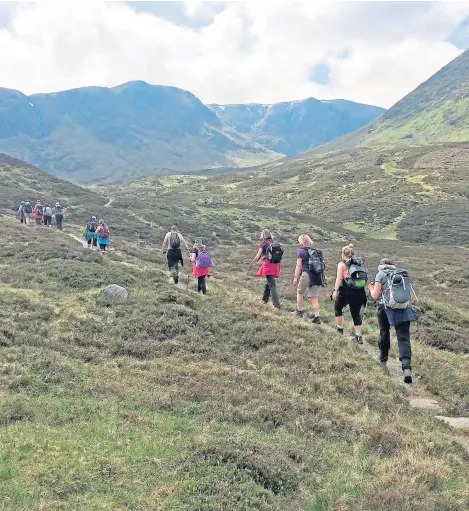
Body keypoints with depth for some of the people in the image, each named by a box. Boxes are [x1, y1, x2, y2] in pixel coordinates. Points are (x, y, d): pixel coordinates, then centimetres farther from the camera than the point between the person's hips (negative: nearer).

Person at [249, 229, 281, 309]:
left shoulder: (263, 244, -1)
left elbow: (258, 256, -1)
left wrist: (251, 264, 11)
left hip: (268, 264, -6)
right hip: (276, 264, 6)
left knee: (272, 284, -6)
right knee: (269, 282, 24)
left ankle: (277, 304, -13)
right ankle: (265, 299, 38)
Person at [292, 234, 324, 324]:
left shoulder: (301, 251, -2)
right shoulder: (316, 251, 15)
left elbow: (298, 265, -8)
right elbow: (321, 264, 14)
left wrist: (295, 277, -7)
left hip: (307, 275, -5)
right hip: (317, 276, 5)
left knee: (300, 292, 18)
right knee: (314, 297, 8)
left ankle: (299, 311, 26)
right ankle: (317, 317, 3)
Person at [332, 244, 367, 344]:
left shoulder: (342, 264, -3)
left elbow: (339, 278, -10)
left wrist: (335, 291, -9)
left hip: (346, 291, -4)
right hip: (359, 291, 4)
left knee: (338, 307, 20)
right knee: (356, 313, 9)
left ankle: (340, 329, 22)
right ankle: (358, 336, 6)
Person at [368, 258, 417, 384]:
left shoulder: (380, 274, 3)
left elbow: (375, 296, -1)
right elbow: (408, 291, 19)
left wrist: (371, 289, 19)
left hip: (387, 309, -3)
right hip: (404, 309, 3)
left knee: (384, 333, 20)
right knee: (404, 338, -2)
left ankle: (383, 360, 36)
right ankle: (407, 367, -19)